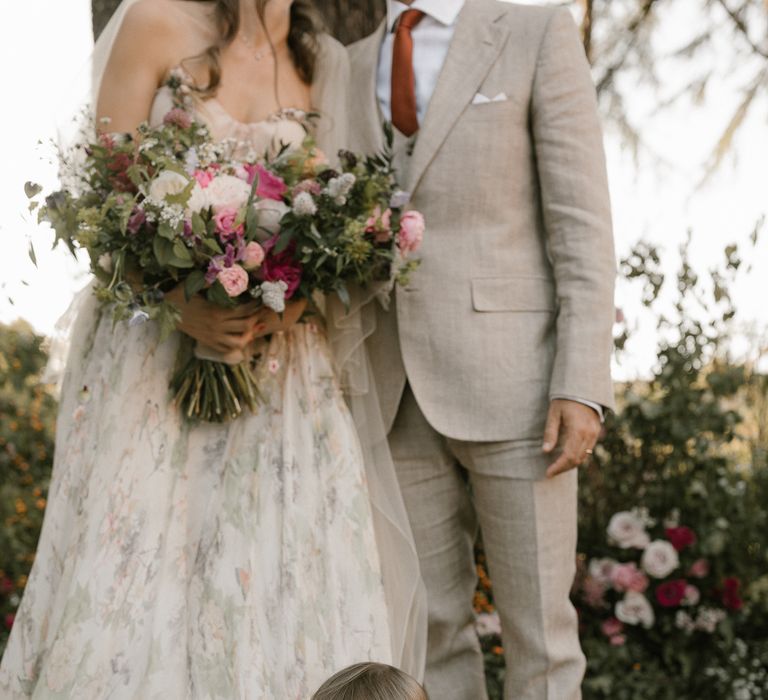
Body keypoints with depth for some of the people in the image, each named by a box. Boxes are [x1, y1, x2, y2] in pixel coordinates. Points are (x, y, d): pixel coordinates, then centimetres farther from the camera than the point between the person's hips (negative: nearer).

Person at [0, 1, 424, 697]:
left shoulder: (326, 65, 9)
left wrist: (299, 295, -13)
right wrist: (184, 301, -19)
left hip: (281, 347, 3)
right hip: (151, 338, -3)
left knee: (287, 571, -2)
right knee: (132, 562, -4)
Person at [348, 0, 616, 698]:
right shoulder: (357, 70, 14)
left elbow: (582, 226, -6)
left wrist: (582, 387, -14)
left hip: (512, 384, -4)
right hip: (400, 402, 5)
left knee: (537, 633, 0)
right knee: (430, 631, 7)